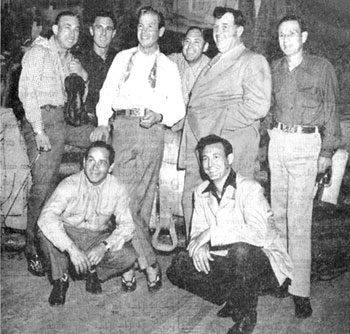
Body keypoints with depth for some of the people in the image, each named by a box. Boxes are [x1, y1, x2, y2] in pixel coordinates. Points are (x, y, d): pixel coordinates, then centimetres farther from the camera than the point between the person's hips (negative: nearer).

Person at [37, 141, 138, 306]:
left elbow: (126, 225, -12)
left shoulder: (117, 189, -14)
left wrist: (105, 246, -30)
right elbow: (46, 217, -35)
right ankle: (60, 280, -8)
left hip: (99, 238, 2)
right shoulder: (70, 185, -22)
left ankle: (94, 271, 7)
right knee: (46, 230, -33)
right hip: (68, 235, -1)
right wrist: (71, 249, -46)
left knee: (129, 256, -25)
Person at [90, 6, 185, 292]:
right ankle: (149, 263, -1)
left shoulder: (168, 67, 16)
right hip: (122, 126, 1)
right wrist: (103, 123, -5)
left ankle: (130, 264, 3)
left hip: (151, 130, -1)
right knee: (123, 197, -9)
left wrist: (159, 116, -10)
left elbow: (178, 107, 11)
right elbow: (107, 93, 11)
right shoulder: (123, 58, 19)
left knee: (141, 201, -7)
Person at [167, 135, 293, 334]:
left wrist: (212, 233, -30)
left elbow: (257, 233, -33)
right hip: (227, 262, 6)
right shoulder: (202, 192, 3)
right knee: (179, 266, -11)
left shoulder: (249, 189, -19)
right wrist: (200, 246, -20)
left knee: (240, 250, -39)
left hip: (263, 262, -6)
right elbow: (197, 230, 4)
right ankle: (234, 301, 8)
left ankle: (246, 317, -11)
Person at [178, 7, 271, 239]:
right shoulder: (214, 63, 25)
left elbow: (258, 106, -14)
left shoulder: (253, 62, 0)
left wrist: (217, 124, -14)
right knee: (192, 202, 8)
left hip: (230, 144, -8)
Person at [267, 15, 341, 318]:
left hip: (306, 144, -4)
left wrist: (327, 151, -3)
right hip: (277, 141, 4)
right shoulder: (273, 69, 14)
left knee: (299, 217, -8)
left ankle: (300, 290, -2)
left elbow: (331, 111, 3)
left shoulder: (322, 67, 4)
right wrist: (266, 139, 8)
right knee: (278, 211, 6)